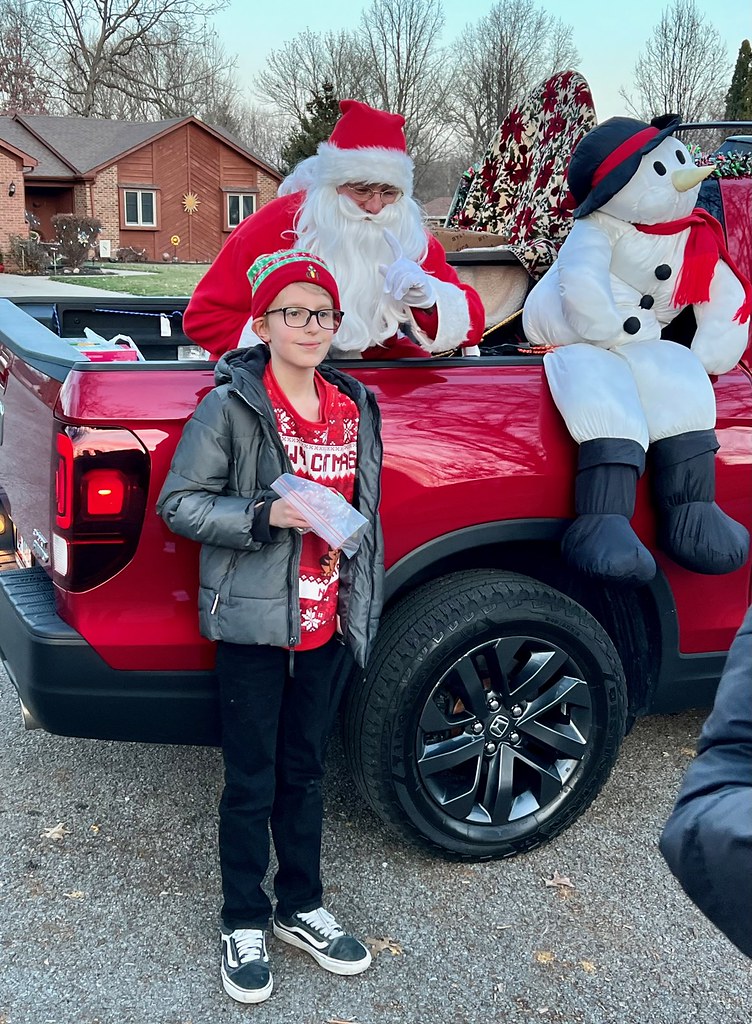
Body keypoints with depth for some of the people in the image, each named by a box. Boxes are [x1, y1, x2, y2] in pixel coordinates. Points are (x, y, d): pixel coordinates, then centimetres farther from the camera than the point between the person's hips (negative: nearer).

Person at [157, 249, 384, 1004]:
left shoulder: (353, 407, 6)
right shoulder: (232, 407, -11)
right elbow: (177, 503, -12)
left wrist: (351, 567, 16)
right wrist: (268, 516, -24)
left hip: (324, 624, 5)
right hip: (253, 626, -5)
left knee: (304, 772, 18)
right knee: (251, 782, 6)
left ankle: (301, 908, 33)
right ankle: (244, 924, 24)